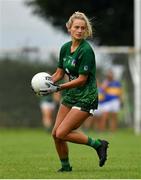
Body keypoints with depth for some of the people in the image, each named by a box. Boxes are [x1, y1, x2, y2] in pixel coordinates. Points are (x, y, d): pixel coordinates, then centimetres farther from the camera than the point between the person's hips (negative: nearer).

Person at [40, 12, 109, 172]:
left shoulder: (86, 50, -19)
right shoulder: (65, 48, 5)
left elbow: (82, 79, -20)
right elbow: (59, 73, 11)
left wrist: (58, 88, -24)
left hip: (85, 98, -8)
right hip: (70, 96, 8)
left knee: (61, 133, -14)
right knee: (55, 134, 5)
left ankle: (98, 144, -1)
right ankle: (65, 167, 24)